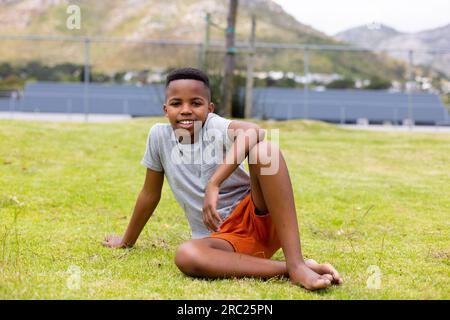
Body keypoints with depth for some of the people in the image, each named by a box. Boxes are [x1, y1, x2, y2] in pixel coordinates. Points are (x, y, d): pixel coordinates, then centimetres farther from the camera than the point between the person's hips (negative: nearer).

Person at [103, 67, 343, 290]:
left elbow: (254, 132, -33)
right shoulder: (159, 136, 3)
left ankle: (296, 264, -34)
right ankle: (287, 270, -30)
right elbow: (150, 193, 16)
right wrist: (127, 241, 25)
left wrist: (214, 184, -38)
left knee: (265, 151, -30)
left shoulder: (214, 125, -8)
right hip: (223, 237, 2)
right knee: (185, 256, -33)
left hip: (259, 217, -2)